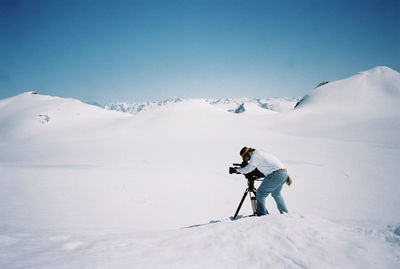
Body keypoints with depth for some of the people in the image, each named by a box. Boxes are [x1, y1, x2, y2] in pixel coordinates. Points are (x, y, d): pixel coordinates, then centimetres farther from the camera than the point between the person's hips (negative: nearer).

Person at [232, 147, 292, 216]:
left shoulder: (255, 155, -5)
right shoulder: (262, 153, 23)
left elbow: (248, 169, 2)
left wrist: (238, 170, 15)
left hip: (275, 174, -10)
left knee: (260, 194, -5)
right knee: (276, 193, 28)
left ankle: (261, 215, -10)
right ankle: (285, 213, 32)